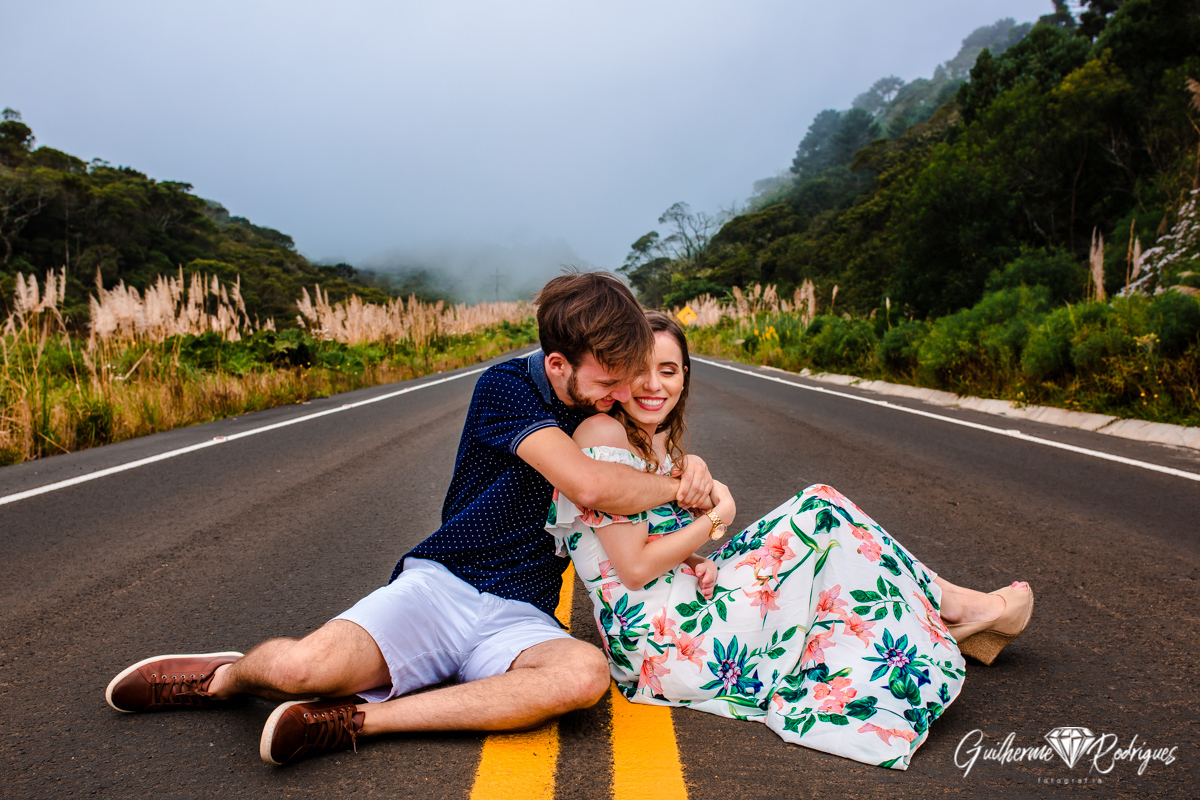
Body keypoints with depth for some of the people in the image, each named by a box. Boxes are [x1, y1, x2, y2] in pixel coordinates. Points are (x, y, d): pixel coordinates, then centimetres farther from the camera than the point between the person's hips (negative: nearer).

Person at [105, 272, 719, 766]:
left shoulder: (599, 407, 9)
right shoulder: (507, 387, -9)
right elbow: (587, 485, -23)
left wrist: (687, 466, 1)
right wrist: (676, 488, -7)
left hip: (518, 617, 4)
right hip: (441, 584, -3)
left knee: (584, 673, -33)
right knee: (301, 666, -29)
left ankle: (354, 718, -22)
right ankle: (227, 676, 12)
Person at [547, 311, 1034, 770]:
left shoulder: (657, 441, 12)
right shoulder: (605, 436, -17)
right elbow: (634, 568, -20)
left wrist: (697, 565, -6)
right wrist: (716, 518, -9)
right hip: (661, 643, -9)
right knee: (820, 511, -8)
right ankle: (952, 604, 8)